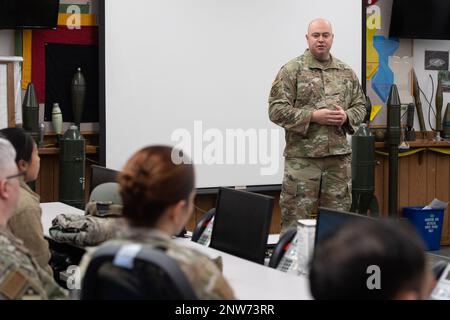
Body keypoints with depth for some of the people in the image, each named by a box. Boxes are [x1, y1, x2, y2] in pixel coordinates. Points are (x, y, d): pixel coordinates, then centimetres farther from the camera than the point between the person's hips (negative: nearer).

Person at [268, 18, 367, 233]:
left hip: (339, 156, 5)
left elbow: (360, 105, 17)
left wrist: (347, 116, -6)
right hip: (302, 157, -4)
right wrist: (312, 116, -17)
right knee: (295, 218, -2)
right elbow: (277, 109, -9)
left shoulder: (346, 72, 12)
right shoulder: (292, 70, -3)